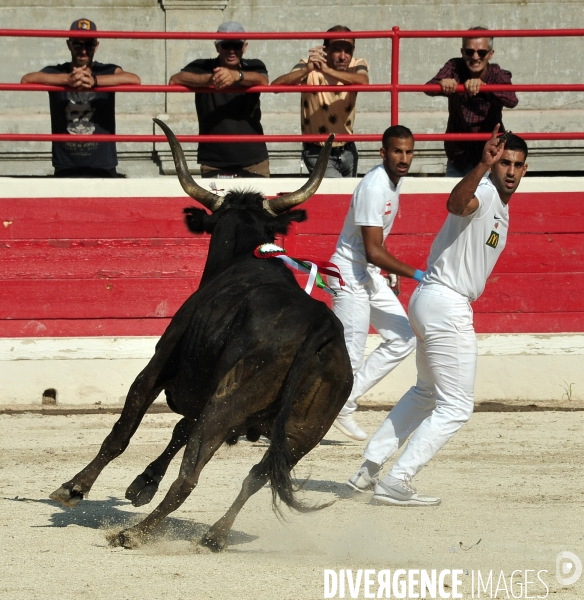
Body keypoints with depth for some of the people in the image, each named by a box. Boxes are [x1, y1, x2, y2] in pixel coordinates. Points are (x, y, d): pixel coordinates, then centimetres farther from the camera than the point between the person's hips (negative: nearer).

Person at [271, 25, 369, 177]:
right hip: (318, 153, -4)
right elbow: (276, 85, -32)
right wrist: (307, 69, -48)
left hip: (348, 151, 4)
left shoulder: (356, 66, -7)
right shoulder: (310, 68, -15)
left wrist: (327, 70, -48)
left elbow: (363, 81, -33)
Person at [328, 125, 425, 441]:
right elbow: (374, 251, -25)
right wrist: (416, 275, -24)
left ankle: (343, 404, 12)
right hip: (350, 275, -10)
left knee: (403, 339, 8)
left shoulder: (395, 179, 5)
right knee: (349, 358, -10)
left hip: (371, 275, 10)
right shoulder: (374, 187, -24)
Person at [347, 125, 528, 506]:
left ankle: (370, 469, 26)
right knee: (456, 406, -6)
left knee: (427, 392, 24)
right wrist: (482, 165, -58)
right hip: (446, 305, -11)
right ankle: (396, 484, -8)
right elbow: (457, 203, -41)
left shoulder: (500, 205, 15)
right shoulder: (482, 192, -17)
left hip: (431, 302, 11)